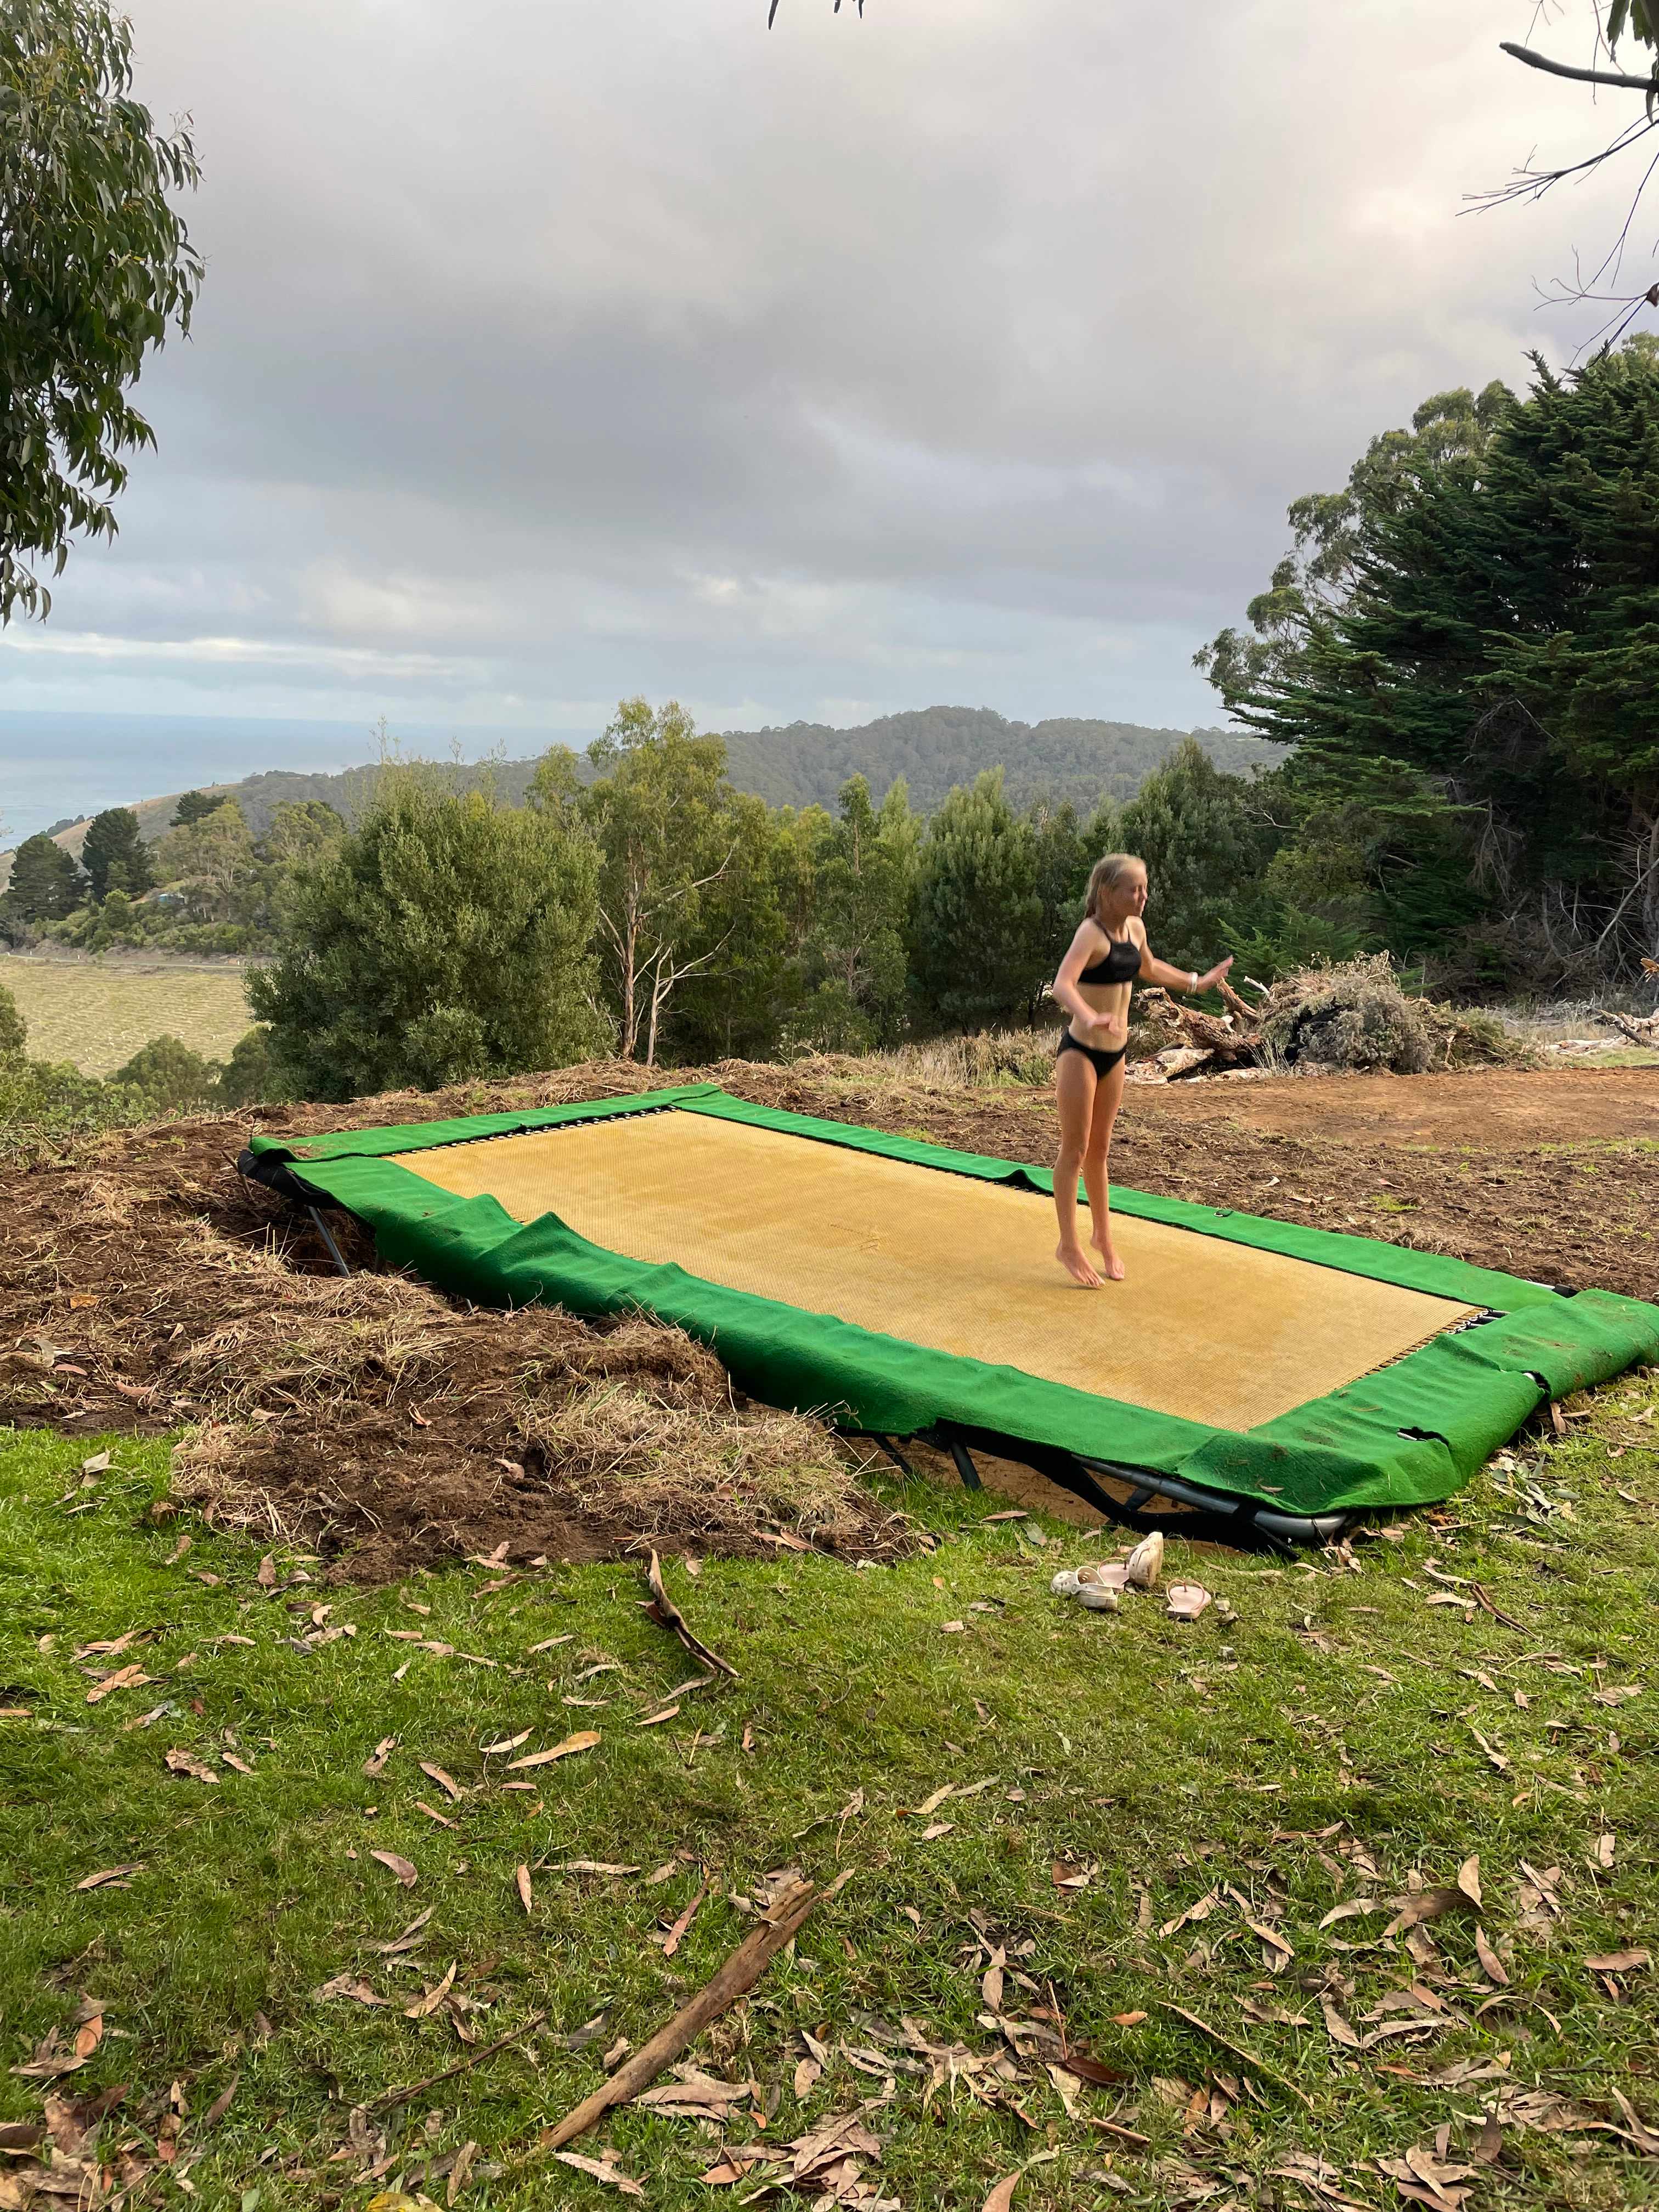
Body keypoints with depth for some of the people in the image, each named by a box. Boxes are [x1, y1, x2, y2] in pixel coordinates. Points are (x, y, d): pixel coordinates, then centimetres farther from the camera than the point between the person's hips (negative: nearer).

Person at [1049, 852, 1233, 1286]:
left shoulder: (1135, 928, 3)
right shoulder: (1091, 933, -21)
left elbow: (1148, 969, 26)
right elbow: (1062, 984, -37)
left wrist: (1196, 983, 33)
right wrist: (1090, 1018, -55)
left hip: (1115, 1053, 7)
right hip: (1080, 1052, -7)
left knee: (1099, 1149, 17)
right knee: (1075, 1150, 1)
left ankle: (1102, 1237, 29)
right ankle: (1069, 1246, 11)